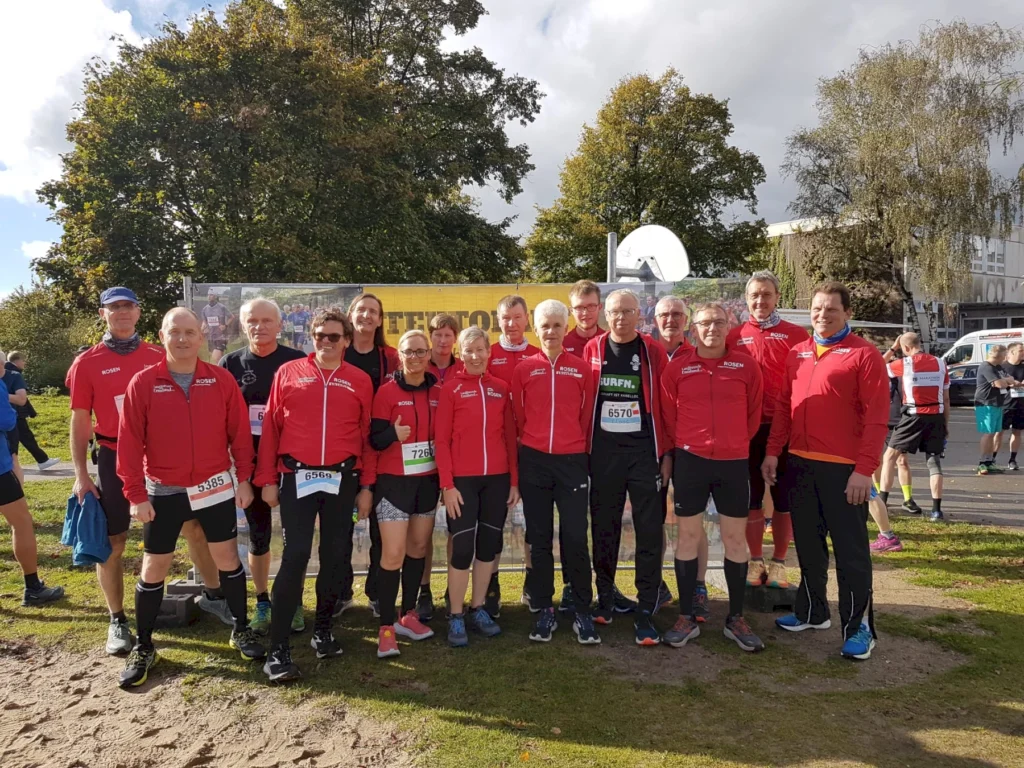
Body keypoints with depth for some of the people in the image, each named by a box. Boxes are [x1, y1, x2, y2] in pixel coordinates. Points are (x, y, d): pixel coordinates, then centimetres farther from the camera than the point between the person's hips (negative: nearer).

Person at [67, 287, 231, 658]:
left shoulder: (159, 357, 2)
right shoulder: (87, 363, -1)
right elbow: (81, 422, 0)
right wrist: (81, 474, -4)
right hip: (114, 459, -1)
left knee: (194, 526, 5)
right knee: (112, 542, 6)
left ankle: (212, 594, 23)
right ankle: (117, 621, 21)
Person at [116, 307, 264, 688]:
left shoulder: (221, 380, -4)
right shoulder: (142, 383, -7)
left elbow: (239, 432, 1)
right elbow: (129, 443, -6)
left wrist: (243, 477, -1)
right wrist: (136, 494, -8)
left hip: (216, 486, 1)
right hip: (163, 492, 0)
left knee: (228, 558, 9)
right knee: (154, 567, 8)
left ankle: (241, 629, 27)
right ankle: (143, 647, 25)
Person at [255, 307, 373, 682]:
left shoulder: (360, 381, 6)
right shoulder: (288, 373, 4)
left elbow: (367, 435, 6)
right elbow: (270, 427, 3)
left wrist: (366, 485, 4)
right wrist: (267, 479, -1)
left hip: (342, 480, 2)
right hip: (297, 477, -2)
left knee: (336, 556, 9)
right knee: (295, 557, -7)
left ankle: (322, 630, 27)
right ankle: (278, 649, 0)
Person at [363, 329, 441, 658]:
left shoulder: (438, 392, 4)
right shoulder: (387, 391, -7)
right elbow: (374, 438, -10)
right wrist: (393, 433, -30)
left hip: (428, 480, 5)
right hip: (393, 481, -4)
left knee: (419, 548, 12)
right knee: (393, 554, -8)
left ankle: (408, 615, 26)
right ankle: (386, 627, 3)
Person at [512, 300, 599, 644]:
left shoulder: (581, 368, 3)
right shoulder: (524, 369, 3)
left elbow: (586, 415, 7)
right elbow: (518, 416, 8)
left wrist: (578, 446, 9)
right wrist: (530, 444, 9)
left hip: (572, 461, -1)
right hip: (534, 461, 1)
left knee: (575, 537, -1)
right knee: (539, 538, 8)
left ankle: (583, 612, 11)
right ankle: (544, 610, 19)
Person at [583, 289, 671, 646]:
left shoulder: (653, 352, 1)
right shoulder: (592, 350, 4)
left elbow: (666, 405, 1)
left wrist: (667, 452, -1)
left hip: (645, 451, -1)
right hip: (603, 452, 2)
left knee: (649, 531, -1)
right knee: (604, 526, 12)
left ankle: (646, 611, 6)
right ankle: (606, 593, 30)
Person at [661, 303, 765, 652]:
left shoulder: (746, 365, 0)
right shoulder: (677, 367, -1)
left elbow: (754, 412, 9)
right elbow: (668, 414, 7)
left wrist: (736, 443, 12)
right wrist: (683, 446, 9)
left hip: (734, 462, 1)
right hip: (690, 460, 0)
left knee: (735, 538, 7)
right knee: (688, 536, 5)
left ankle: (736, 619, 22)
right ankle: (686, 618, 17)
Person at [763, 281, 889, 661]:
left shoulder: (864, 354, -6)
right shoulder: (797, 353, 11)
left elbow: (876, 416, -11)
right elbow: (783, 406, 12)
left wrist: (865, 469, -16)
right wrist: (773, 452, 5)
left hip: (843, 468, -6)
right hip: (799, 464, 6)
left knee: (850, 550, 2)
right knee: (808, 544, 15)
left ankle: (859, 626, 13)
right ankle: (813, 611, 30)